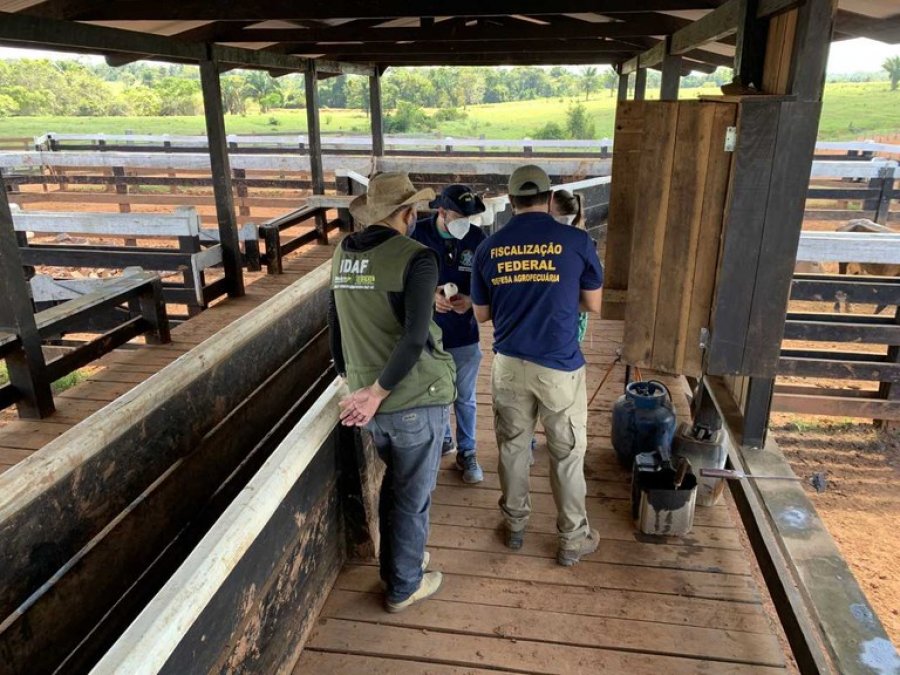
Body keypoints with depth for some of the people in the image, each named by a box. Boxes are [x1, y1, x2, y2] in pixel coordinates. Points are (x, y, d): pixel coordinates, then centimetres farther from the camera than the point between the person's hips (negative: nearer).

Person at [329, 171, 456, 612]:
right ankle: (404, 587, 30)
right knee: (413, 496, 13)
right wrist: (377, 393, -18)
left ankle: (394, 564, 44)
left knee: (394, 482, 27)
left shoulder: (343, 255, 3)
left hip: (367, 401, 6)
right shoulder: (415, 257, -17)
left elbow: (336, 326, 12)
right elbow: (415, 338, -26)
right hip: (416, 400, -6)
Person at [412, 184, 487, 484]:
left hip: (464, 334, 1)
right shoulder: (418, 234, -12)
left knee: (465, 398, 13)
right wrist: (430, 295, -24)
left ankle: (466, 452, 30)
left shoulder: (476, 237, -8)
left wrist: (471, 300, -20)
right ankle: (442, 439, 42)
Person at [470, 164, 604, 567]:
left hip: (509, 365, 3)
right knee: (567, 455, 12)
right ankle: (573, 540, 25)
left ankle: (515, 526, 34)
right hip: (559, 367, -2)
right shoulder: (576, 241, -8)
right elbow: (593, 305, 2)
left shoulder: (489, 248, -1)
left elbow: (481, 314, 7)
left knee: (512, 447, 18)